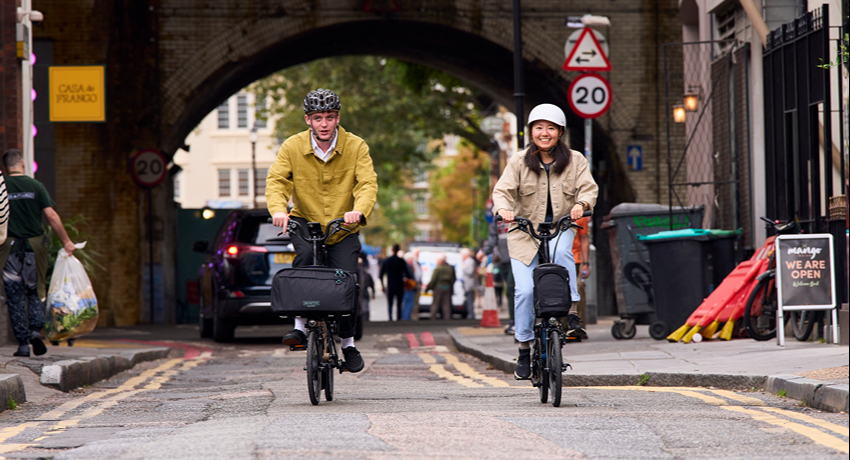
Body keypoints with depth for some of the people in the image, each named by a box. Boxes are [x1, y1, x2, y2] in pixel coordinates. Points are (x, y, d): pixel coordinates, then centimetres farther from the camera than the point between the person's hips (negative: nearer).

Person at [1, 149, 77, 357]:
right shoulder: (36, 186, -1)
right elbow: (51, 216, -6)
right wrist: (66, 242, 0)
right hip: (35, 245, 1)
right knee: (35, 292, 15)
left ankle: (22, 343, 0)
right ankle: (36, 330, -7)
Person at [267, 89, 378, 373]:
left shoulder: (356, 147, -9)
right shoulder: (292, 147, -7)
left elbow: (368, 184, -20)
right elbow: (276, 181, -15)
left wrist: (359, 211, -41)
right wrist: (278, 209, -37)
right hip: (305, 221, 0)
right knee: (305, 252, -32)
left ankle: (348, 342, 13)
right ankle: (301, 324, -25)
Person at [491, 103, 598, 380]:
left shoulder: (575, 161, 2)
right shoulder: (519, 162, 0)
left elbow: (588, 188, -7)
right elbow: (503, 190, -8)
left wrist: (581, 204, -31)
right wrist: (504, 209, -31)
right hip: (525, 231, 0)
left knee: (561, 252, -36)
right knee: (525, 290, -11)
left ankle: (572, 313, -29)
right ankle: (524, 349, 2)